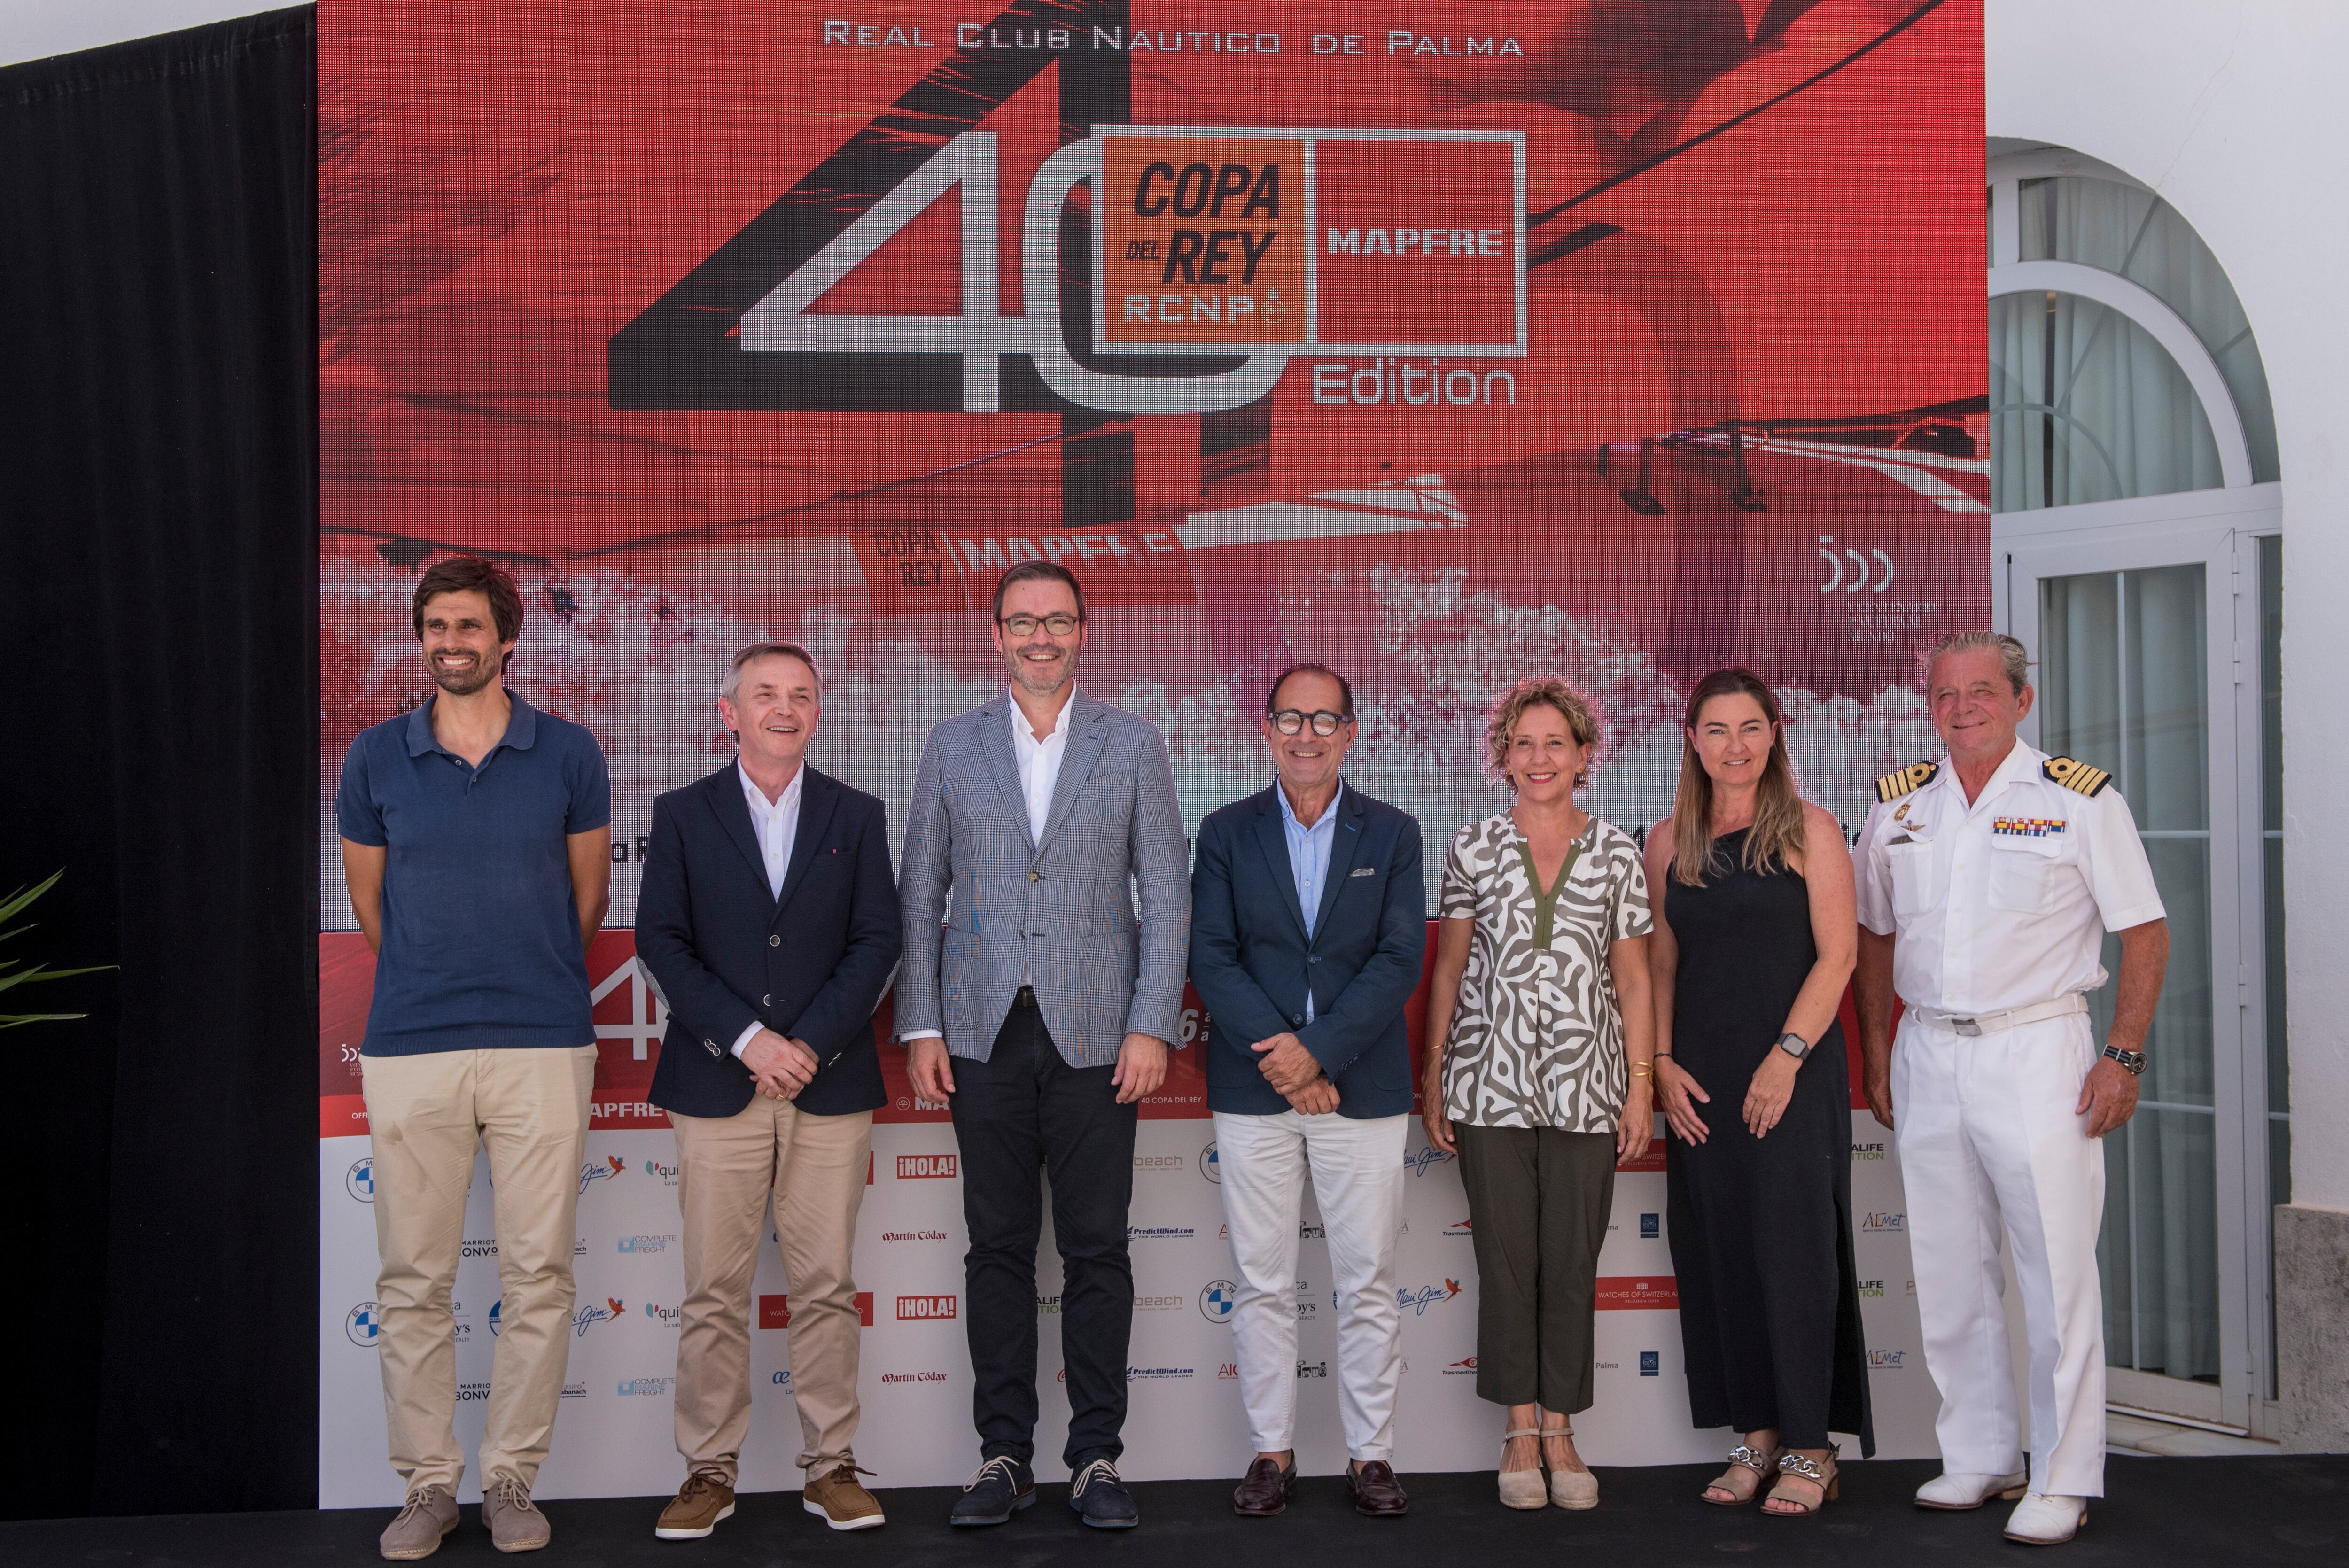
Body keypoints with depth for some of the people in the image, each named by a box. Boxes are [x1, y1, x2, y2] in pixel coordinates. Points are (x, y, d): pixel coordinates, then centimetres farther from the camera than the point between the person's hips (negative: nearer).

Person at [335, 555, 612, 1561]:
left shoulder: (567, 754, 2)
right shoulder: (375, 759, 5)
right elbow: (368, 896, 16)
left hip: (543, 1044, -1)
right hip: (409, 1048, 1)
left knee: (537, 1274, 2)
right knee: (413, 1281, 4)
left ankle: (513, 1478, 15)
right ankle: (427, 1482, 16)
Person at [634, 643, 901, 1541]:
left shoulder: (856, 816, 10)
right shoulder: (683, 815, 7)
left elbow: (877, 941, 3)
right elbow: (661, 942, 0)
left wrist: (809, 1043, -9)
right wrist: (747, 1039, -11)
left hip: (830, 1088, 1)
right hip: (717, 1087, -1)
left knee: (826, 1288, 4)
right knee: (714, 1293, 2)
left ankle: (831, 1467, 12)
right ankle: (710, 1473, 11)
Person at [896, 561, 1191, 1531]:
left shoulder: (1132, 745, 4)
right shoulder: (952, 749, 8)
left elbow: (1167, 893, 2)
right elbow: (920, 894, 9)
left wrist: (1152, 1026, -6)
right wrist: (920, 1027, 2)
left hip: (1096, 1036, -1)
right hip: (985, 1037, 1)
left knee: (1096, 1251, 3)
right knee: (997, 1249, 6)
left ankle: (1096, 1459, 13)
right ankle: (1004, 1456, 15)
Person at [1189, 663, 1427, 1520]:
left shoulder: (1392, 834, 5)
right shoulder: (1227, 833, 5)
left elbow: (1401, 959, -4)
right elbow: (1210, 957, -2)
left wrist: (1318, 1049, -14)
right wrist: (1277, 1056, -14)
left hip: (1363, 1088, 0)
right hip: (1253, 1093, 0)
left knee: (1368, 1283, 4)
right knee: (1262, 1284, 5)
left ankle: (1371, 1455, 15)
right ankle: (1271, 1453, 16)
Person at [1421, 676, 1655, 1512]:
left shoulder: (1617, 853, 5)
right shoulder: (1473, 847, 4)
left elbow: (1633, 978, 7)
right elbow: (1448, 967, 7)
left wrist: (1640, 1088, 3)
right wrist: (1433, 1080, 4)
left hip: (1585, 1084, 1)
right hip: (1491, 1082, 0)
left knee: (1573, 1262, 4)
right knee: (1506, 1257, 3)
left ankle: (1560, 1431, 15)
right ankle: (1521, 1431, 15)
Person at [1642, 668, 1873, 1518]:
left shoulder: (1809, 829, -1)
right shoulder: (1669, 841, 10)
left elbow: (1837, 954, -5)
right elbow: (1660, 963, 12)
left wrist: (1787, 1056, -13)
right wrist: (1661, 1061, 1)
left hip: (1794, 1072, -4)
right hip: (1700, 1080, 4)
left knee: (1793, 1248, -3)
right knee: (1717, 1251, 5)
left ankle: (1810, 1447, 6)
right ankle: (1755, 1435, 15)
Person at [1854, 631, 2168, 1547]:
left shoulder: (2081, 799, -4)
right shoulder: (1897, 807, 9)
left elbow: (2145, 932, -3)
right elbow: (1875, 937, 18)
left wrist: (2124, 1056, -10)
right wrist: (1878, 1053, 12)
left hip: (2036, 1051, -5)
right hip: (1927, 1053, 5)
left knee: (2058, 1274, -3)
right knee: (1949, 1274, 10)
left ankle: (2063, 1479, 7)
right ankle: (1979, 1460, 23)